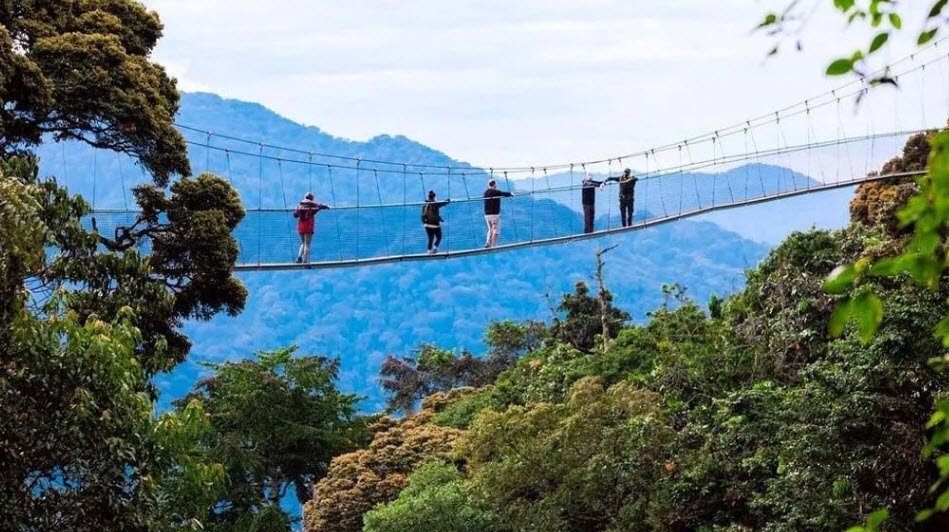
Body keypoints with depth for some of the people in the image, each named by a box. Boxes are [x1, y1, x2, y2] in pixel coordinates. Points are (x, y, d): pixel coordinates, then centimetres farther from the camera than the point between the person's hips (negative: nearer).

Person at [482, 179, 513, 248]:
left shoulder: (486, 192, 7)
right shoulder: (496, 192, -13)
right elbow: (505, 194, -5)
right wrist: (511, 194, 15)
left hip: (487, 214, 6)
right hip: (495, 214, -6)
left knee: (490, 229, 19)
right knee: (496, 230, 2)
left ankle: (487, 243, 3)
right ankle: (493, 246, 1)